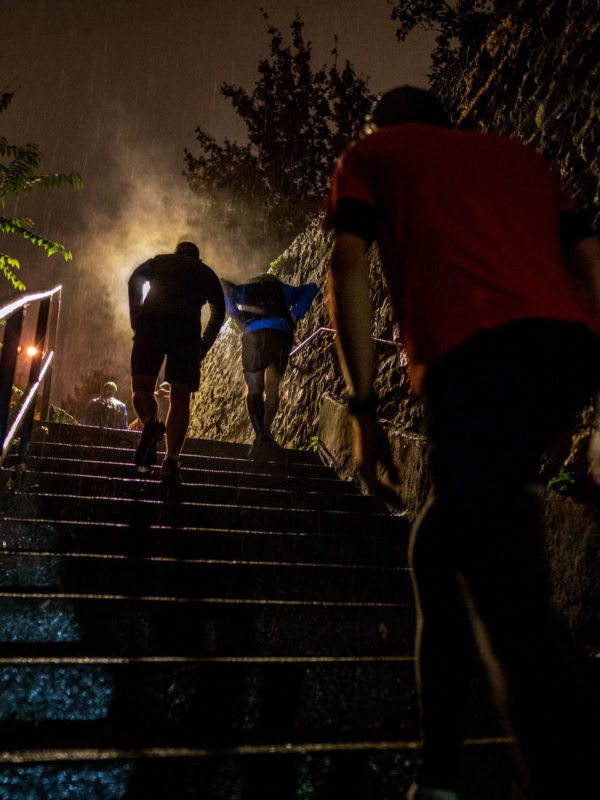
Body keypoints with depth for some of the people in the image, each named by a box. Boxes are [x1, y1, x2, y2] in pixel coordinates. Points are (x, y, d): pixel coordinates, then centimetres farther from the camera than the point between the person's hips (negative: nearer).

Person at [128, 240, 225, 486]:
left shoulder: (158, 261, 30)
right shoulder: (206, 272, 30)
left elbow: (135, 281, 10)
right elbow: (218, 311, 15)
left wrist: (136, 324, 6)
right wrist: (203, 348, 13)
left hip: (152, 320, 0)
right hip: (187, 327, 0)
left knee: (141, 387, 6)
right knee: (180, 398, -4)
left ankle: (151, 424, -21)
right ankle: (171, 459, -18)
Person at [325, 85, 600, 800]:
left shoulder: (370, 154, 23)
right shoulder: (521, 157, 34)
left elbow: (348, 268, 5)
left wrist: (363, 411, 3)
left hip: (475, 359, -6)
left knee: (510, 606, -11)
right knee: (438, 551, 18)